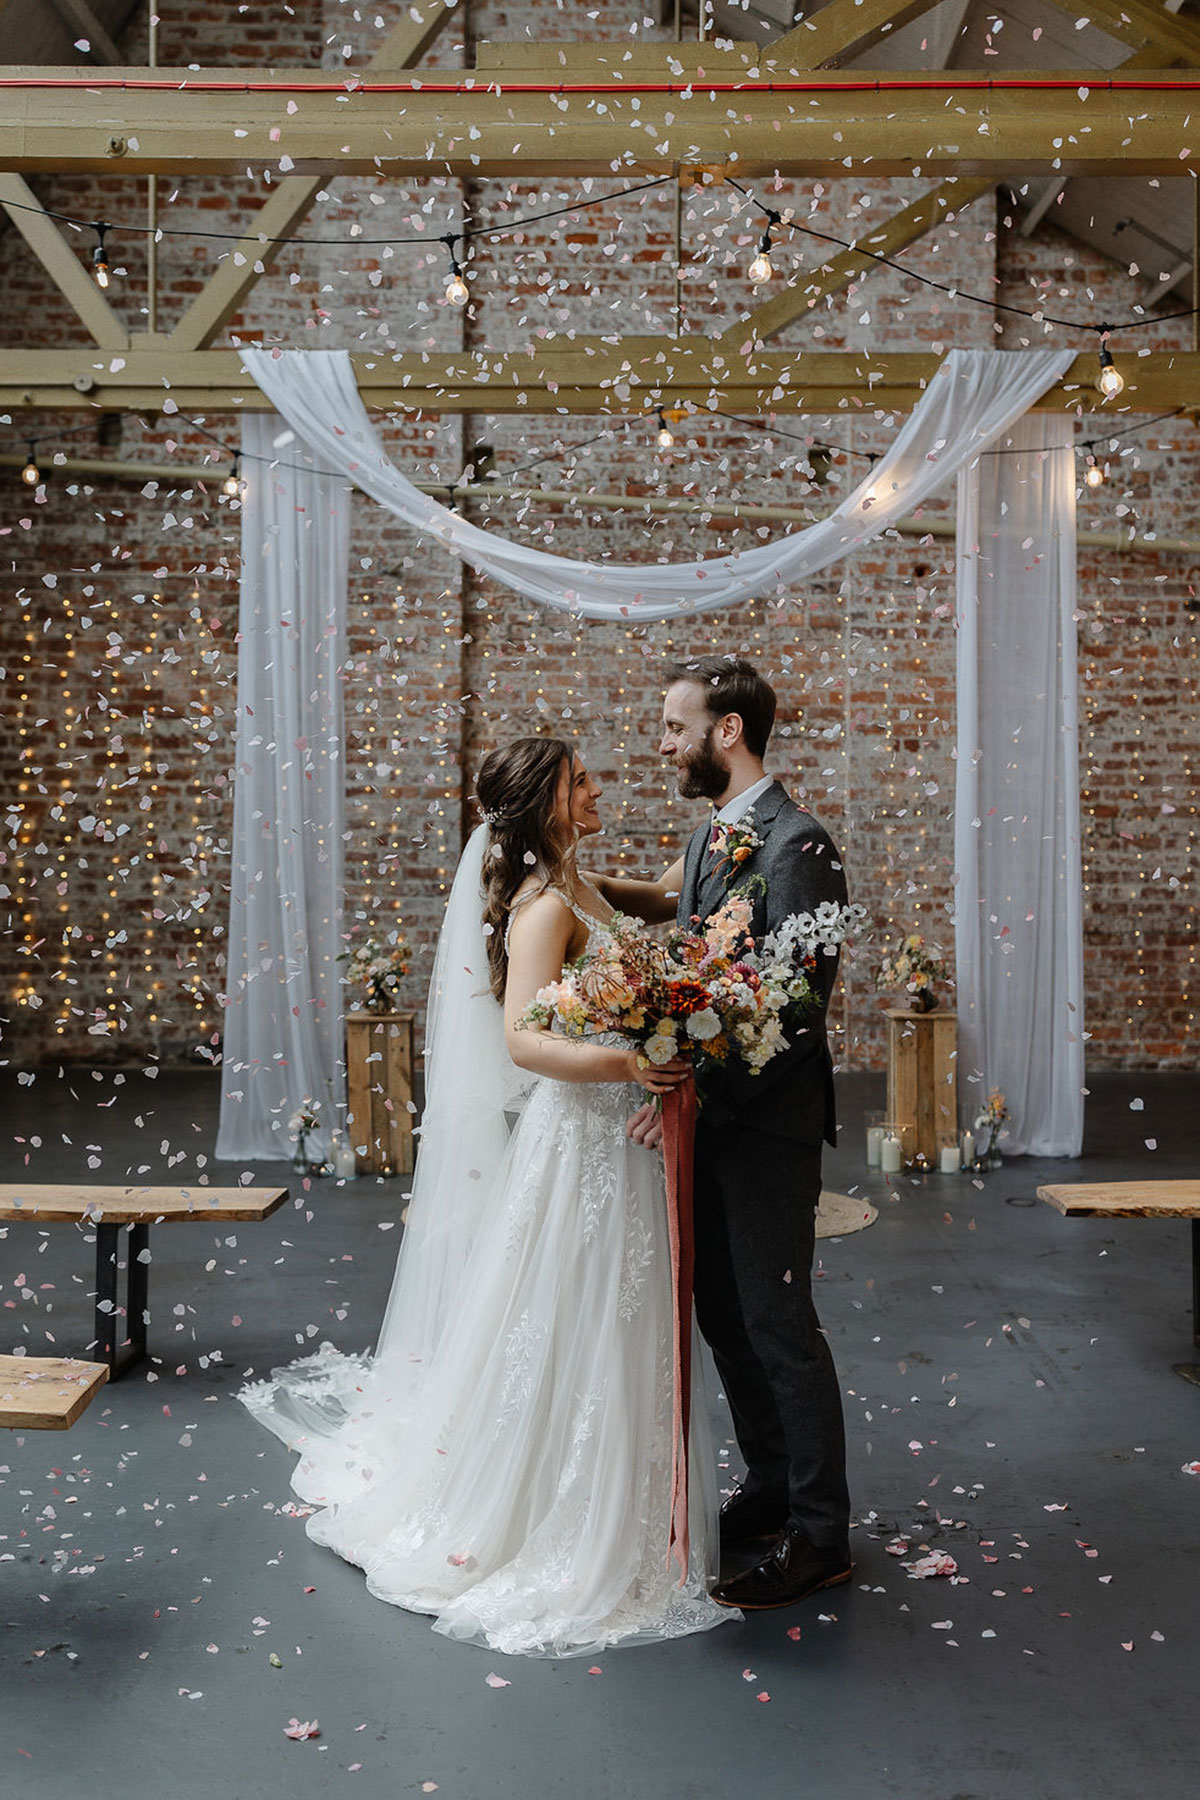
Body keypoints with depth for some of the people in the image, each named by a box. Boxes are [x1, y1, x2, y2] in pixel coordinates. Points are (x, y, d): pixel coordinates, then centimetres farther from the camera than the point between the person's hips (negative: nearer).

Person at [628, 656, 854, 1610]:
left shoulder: (796, 844, -17)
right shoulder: (711, 837, 13)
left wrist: (696, 1093, -24)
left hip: (767, 1122, -9)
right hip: (708, 1115, 9)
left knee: (778, 1323, -1)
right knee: (723, 1315, 17)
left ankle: (818, 1532, 14)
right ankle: (770, 1490, 32)